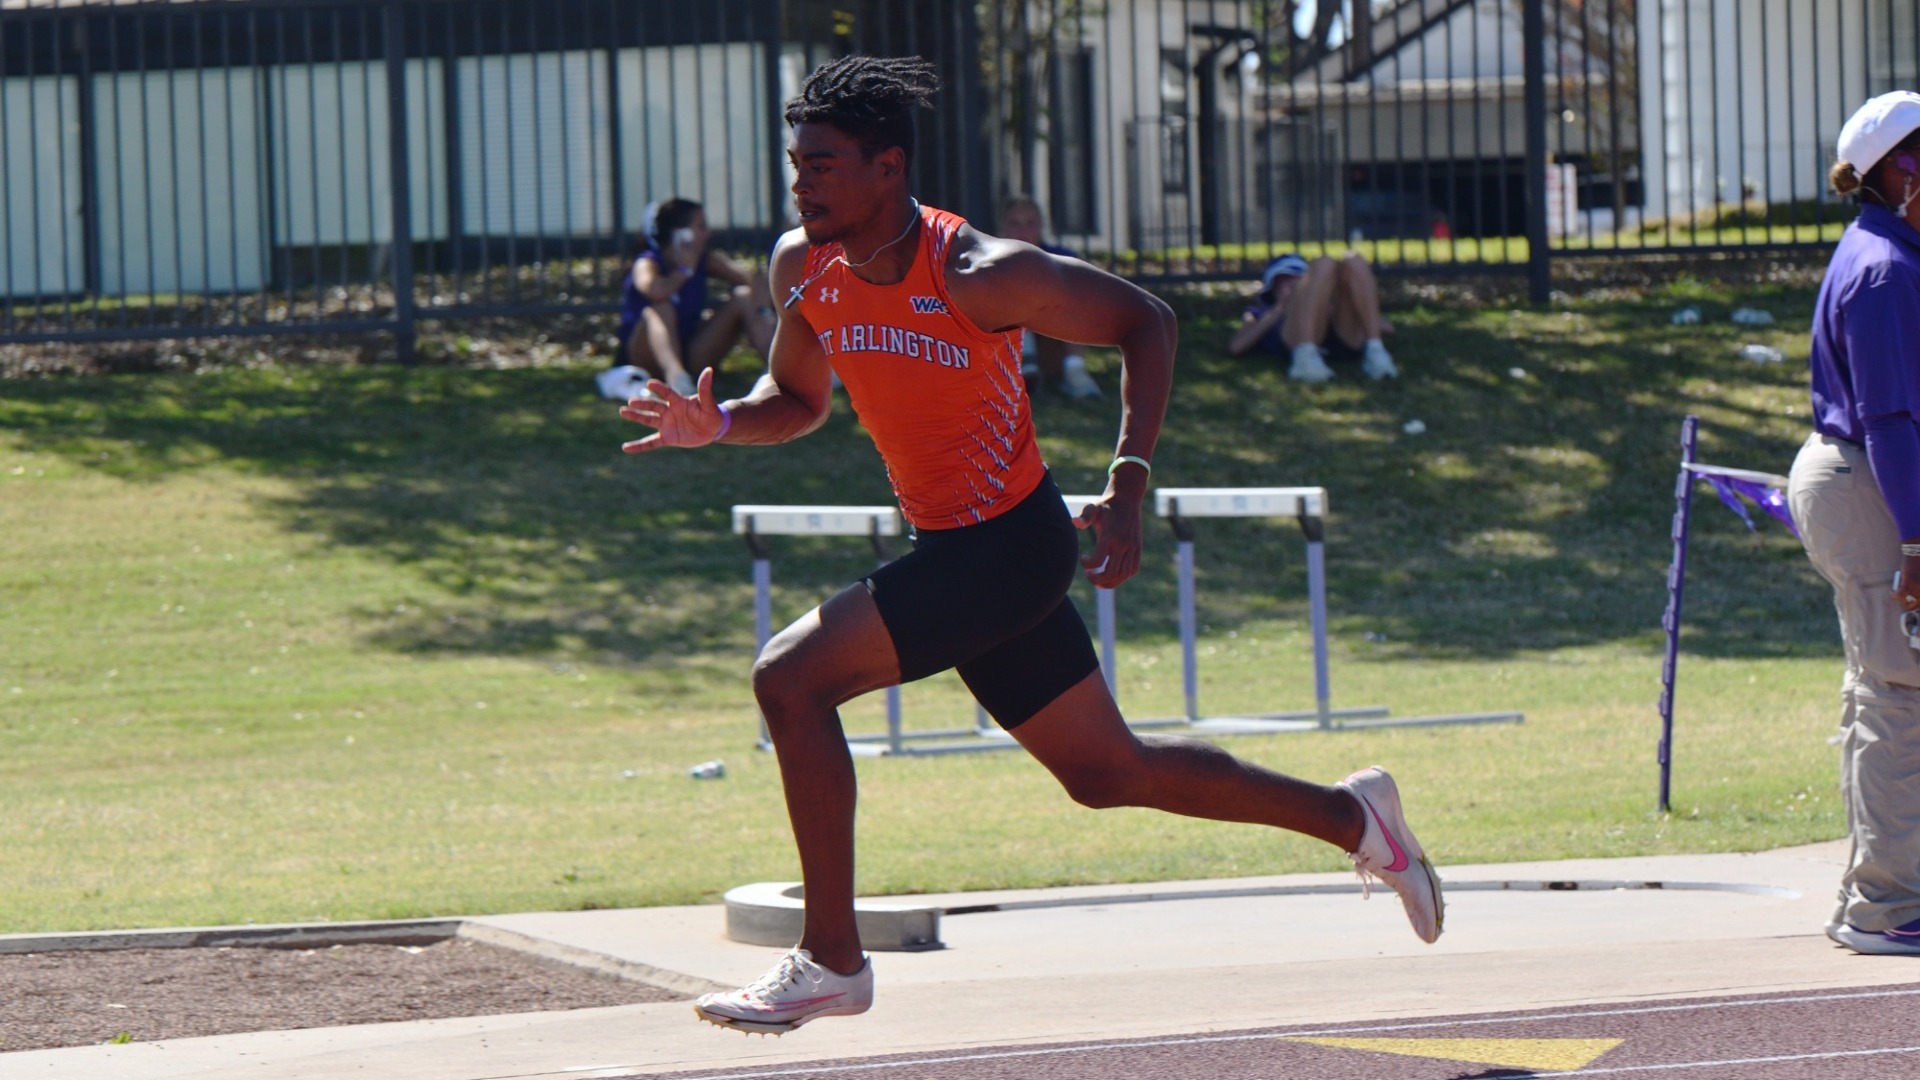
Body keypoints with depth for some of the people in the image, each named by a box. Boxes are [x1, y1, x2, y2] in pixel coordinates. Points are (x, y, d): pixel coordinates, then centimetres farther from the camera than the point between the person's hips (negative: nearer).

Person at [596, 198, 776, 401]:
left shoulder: (706, 261, 3)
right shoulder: (647, 264, -14)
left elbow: (754, 277, -9)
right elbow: (656, 292, -39)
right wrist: (684, 271, -19)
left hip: (689, 357, 6)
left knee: (744, 296, -5)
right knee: (660, 310, -36)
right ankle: (676, 377, -66)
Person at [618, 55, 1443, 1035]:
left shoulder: (978, 275, -22)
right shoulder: (803, 267, -2)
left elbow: (1144, 321, -13)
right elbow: (798, 399, 15)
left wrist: (1128, 487, -21)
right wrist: (720, 423, -7)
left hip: (1014, 548, -8)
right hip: (948, 548, 8)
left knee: (791, 677, -19)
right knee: (1105, 771, 17)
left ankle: (831, 960, -10)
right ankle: (1352, 816, 34)